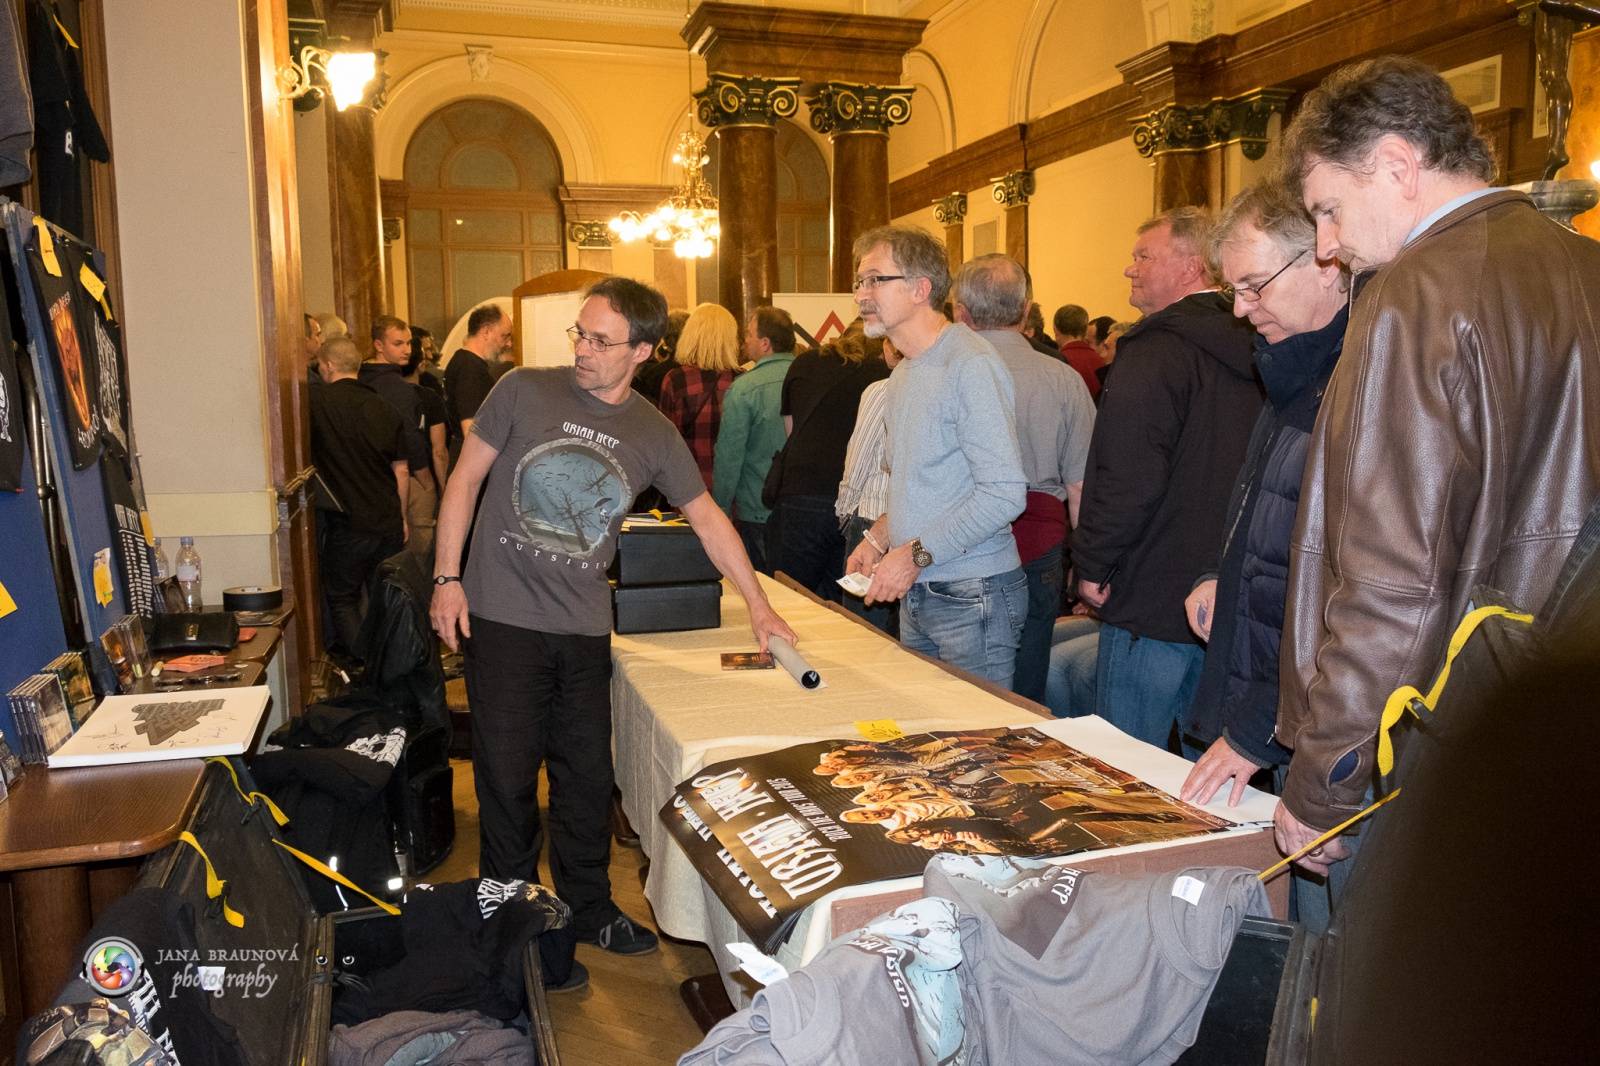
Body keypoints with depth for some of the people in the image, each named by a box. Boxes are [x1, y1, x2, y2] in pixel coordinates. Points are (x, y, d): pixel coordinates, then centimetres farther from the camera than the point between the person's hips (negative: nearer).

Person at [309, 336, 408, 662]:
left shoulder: (316, 400, -10)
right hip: (389, 523, 4)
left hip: (348, 524, -4)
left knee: (342, 600, 10)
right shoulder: (384, 408, 4)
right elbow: (401, 471, 7)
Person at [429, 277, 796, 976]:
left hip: (584, 628, 2)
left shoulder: (653, 435, 3)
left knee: (587, 777, 10)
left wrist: (759, 608, 11)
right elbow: (465, 480, 2)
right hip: (503, 620, -2)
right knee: (507, 776, 5)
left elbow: (708, 518, 11)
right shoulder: (525, 391, -4)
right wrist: (446, 577, -4)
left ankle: (588, 909, 29)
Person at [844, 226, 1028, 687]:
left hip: (971, 597, -8)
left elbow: (1005, 493, -22)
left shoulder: (970, 364, -16)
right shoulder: (904, 375, 15)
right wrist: (877, 538, 7)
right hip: (916, 593, 9)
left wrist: (916, 554, -20)